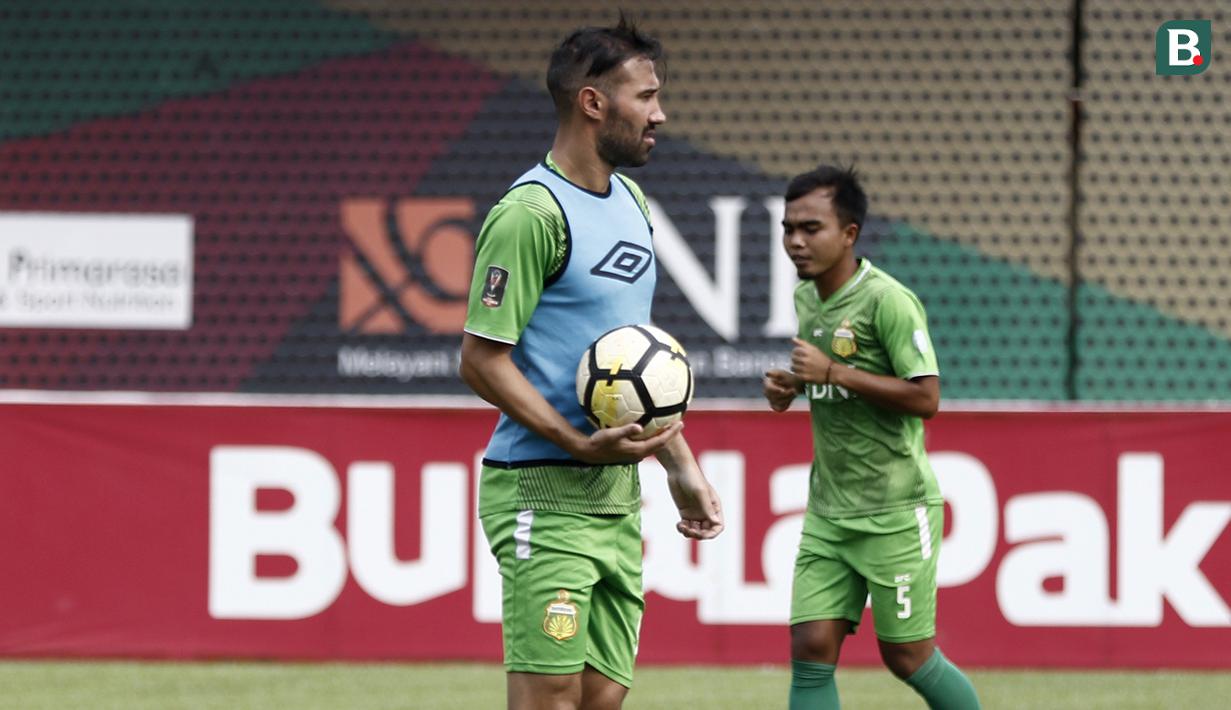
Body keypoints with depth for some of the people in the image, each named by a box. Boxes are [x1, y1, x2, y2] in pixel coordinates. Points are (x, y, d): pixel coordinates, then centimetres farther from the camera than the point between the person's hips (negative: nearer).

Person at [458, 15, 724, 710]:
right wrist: (578, 443, -22)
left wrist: (682, 465, 22)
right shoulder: (533, 212, -13)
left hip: (617, 493, 9)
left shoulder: (631, 203, 16)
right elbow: (482, 360, -15)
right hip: (544, 494, -9)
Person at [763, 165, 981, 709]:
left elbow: (925, 398, -20)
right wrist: (789, 387, 4)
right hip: (828, 510, 7)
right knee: (810, 648, -4)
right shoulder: (805, 298, 9)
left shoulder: (887, 300, -15)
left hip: (896, 510, -7)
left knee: (907, 657, 1)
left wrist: (833, 372, -22)